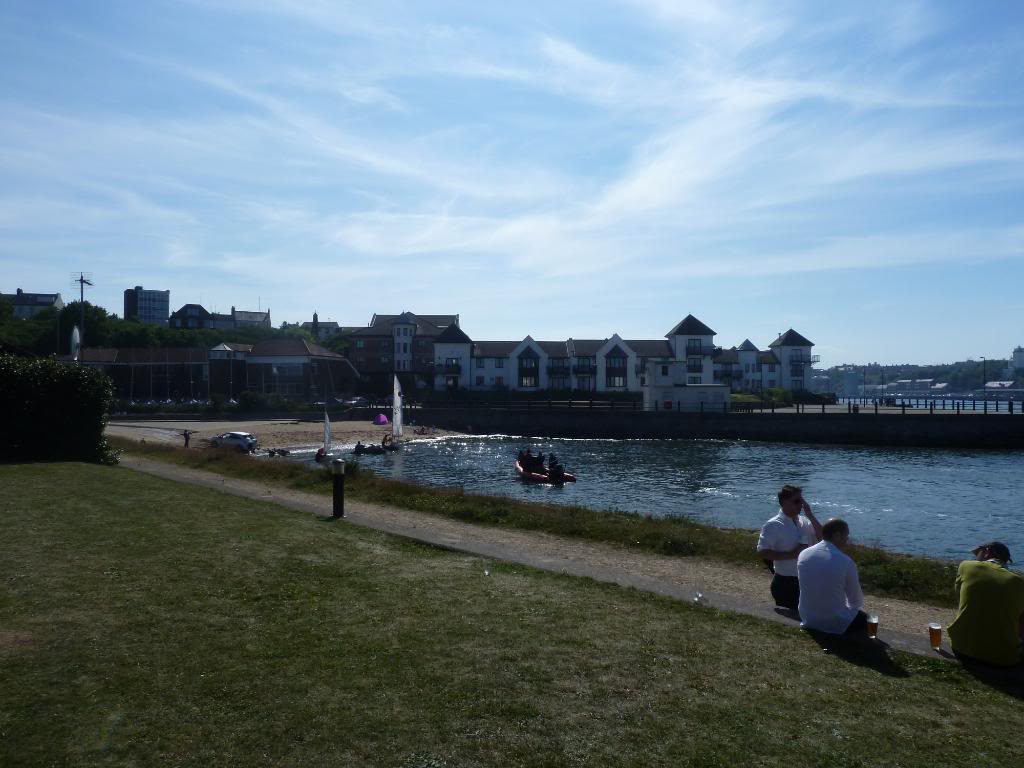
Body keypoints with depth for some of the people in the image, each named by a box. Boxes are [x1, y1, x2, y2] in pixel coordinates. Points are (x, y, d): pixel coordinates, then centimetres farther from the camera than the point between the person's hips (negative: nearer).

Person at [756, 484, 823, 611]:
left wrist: (810, 515, -9)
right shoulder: (773, 525, -14)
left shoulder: (804, 522, 5)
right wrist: (791, 554, -23)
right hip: (785, 583, -6)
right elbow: (762, 552, -19)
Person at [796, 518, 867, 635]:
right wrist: (852, 605, 17)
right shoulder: (846, 562, -19)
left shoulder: (803, 555, -6)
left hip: (808, 620, 5)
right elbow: (856, 601, -6)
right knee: (863, 619, 22)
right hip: (835, 624, -5)